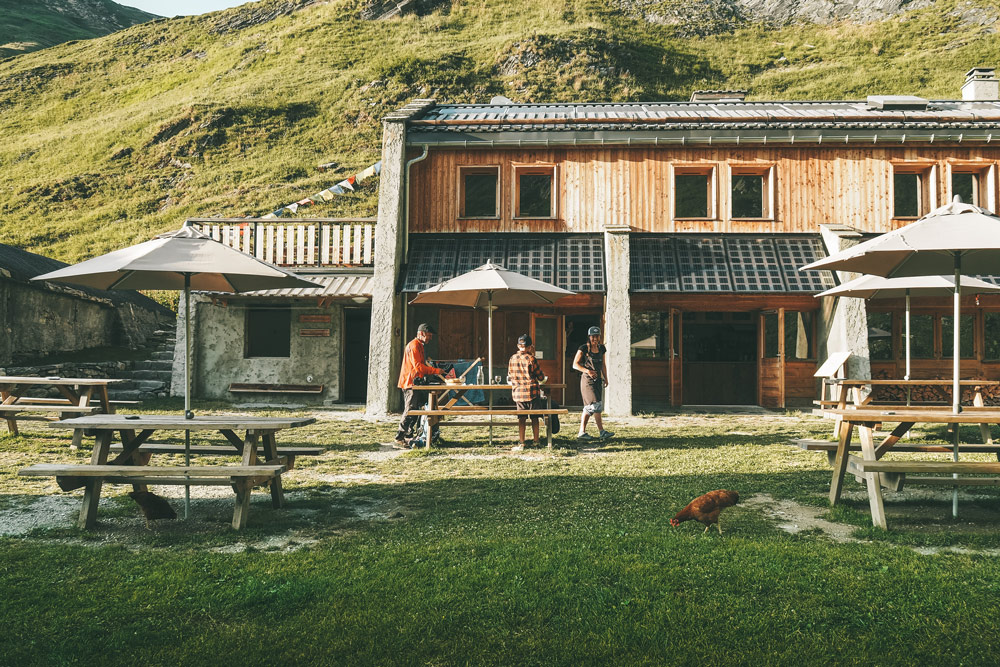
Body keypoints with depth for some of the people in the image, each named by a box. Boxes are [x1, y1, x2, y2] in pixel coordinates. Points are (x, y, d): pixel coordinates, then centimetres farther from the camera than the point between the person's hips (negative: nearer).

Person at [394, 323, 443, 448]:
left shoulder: (419, 346, 21)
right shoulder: (414, 345, -13)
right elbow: (418, 366, -20)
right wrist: (435, 371, -17)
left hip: (415, 384, 11)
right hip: (411, 383, -11)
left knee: (416, 410, 12)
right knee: (410, 411, -12)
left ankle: (408, 436, 18)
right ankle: (399, 440, -12)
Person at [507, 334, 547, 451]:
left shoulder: (512, 359, 3)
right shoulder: (530, 358, -8)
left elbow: (509, 378, 12)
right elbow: (541, 377, -3)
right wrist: (542, 379, 20)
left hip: (518, 392, 3)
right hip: (532, 392, -3)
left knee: (521, 418, 6)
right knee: (534, 418, 8)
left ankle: (521, 443, 2)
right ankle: (535, 442, 13)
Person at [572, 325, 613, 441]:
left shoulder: (601, 348, 12)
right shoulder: (584, 348, -7)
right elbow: (575, 364, -9)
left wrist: (605, 378, 15)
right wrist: (587, 370, -21)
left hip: (598, 380, 7)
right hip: (587, 380, -7)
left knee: (589, 407, 6)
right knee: (596, 404, -14)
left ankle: (582, 432, 10)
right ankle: (601, 431, -11)